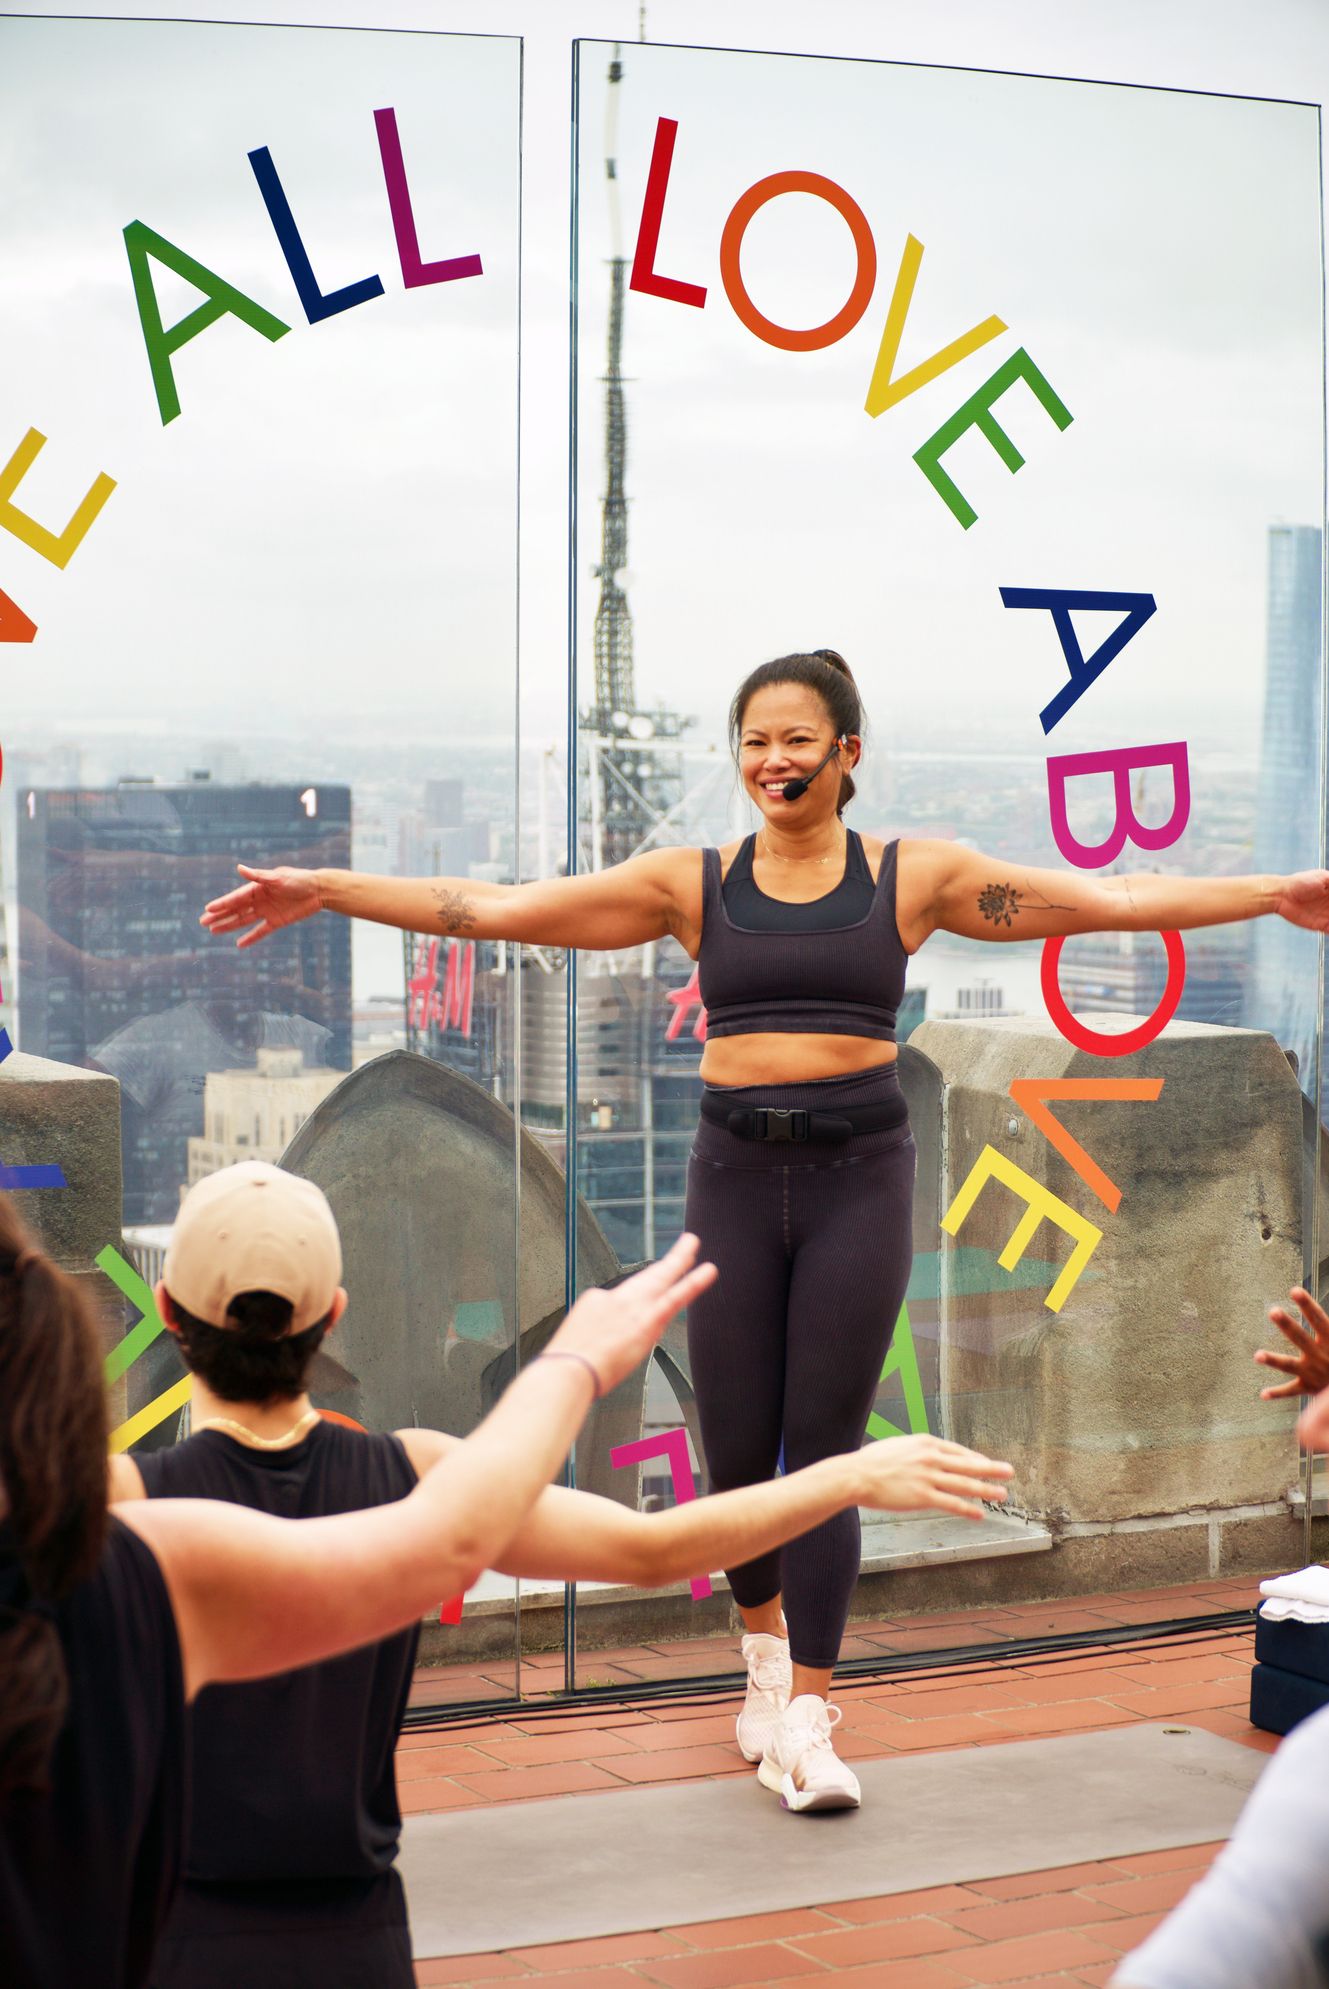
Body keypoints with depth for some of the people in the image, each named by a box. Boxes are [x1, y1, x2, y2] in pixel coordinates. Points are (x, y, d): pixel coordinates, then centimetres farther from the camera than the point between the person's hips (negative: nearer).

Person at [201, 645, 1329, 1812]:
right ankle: (764, 1641, 37)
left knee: (825, 1449, -1)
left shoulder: (911, 876, 2)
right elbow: (497, 909, 1)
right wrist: (324, 891, -3)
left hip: (859, 1174, -1)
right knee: (736, 1451, 6)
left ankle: (804, 1719, 8)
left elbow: (1106, 900, -1)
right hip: (737, 1175, 1)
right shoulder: (694, 883, 4)